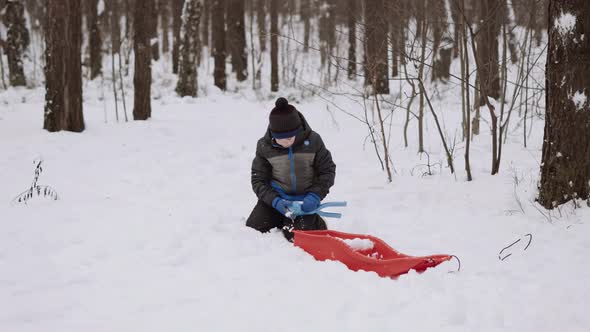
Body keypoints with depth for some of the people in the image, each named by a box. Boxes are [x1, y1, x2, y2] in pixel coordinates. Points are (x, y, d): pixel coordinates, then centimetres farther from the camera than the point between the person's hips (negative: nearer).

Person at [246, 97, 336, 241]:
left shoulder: (313, 141, -13)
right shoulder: (264, 146, -11)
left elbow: (328, 170, -3)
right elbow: (258, 180, -6)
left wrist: (315, 196, -19)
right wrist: (275, 201, -23)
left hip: (304, 198, -2)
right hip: (276, 196, 2)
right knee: (252, 228, -11)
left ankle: (315, 222, 14)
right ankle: (280, 219, 20)